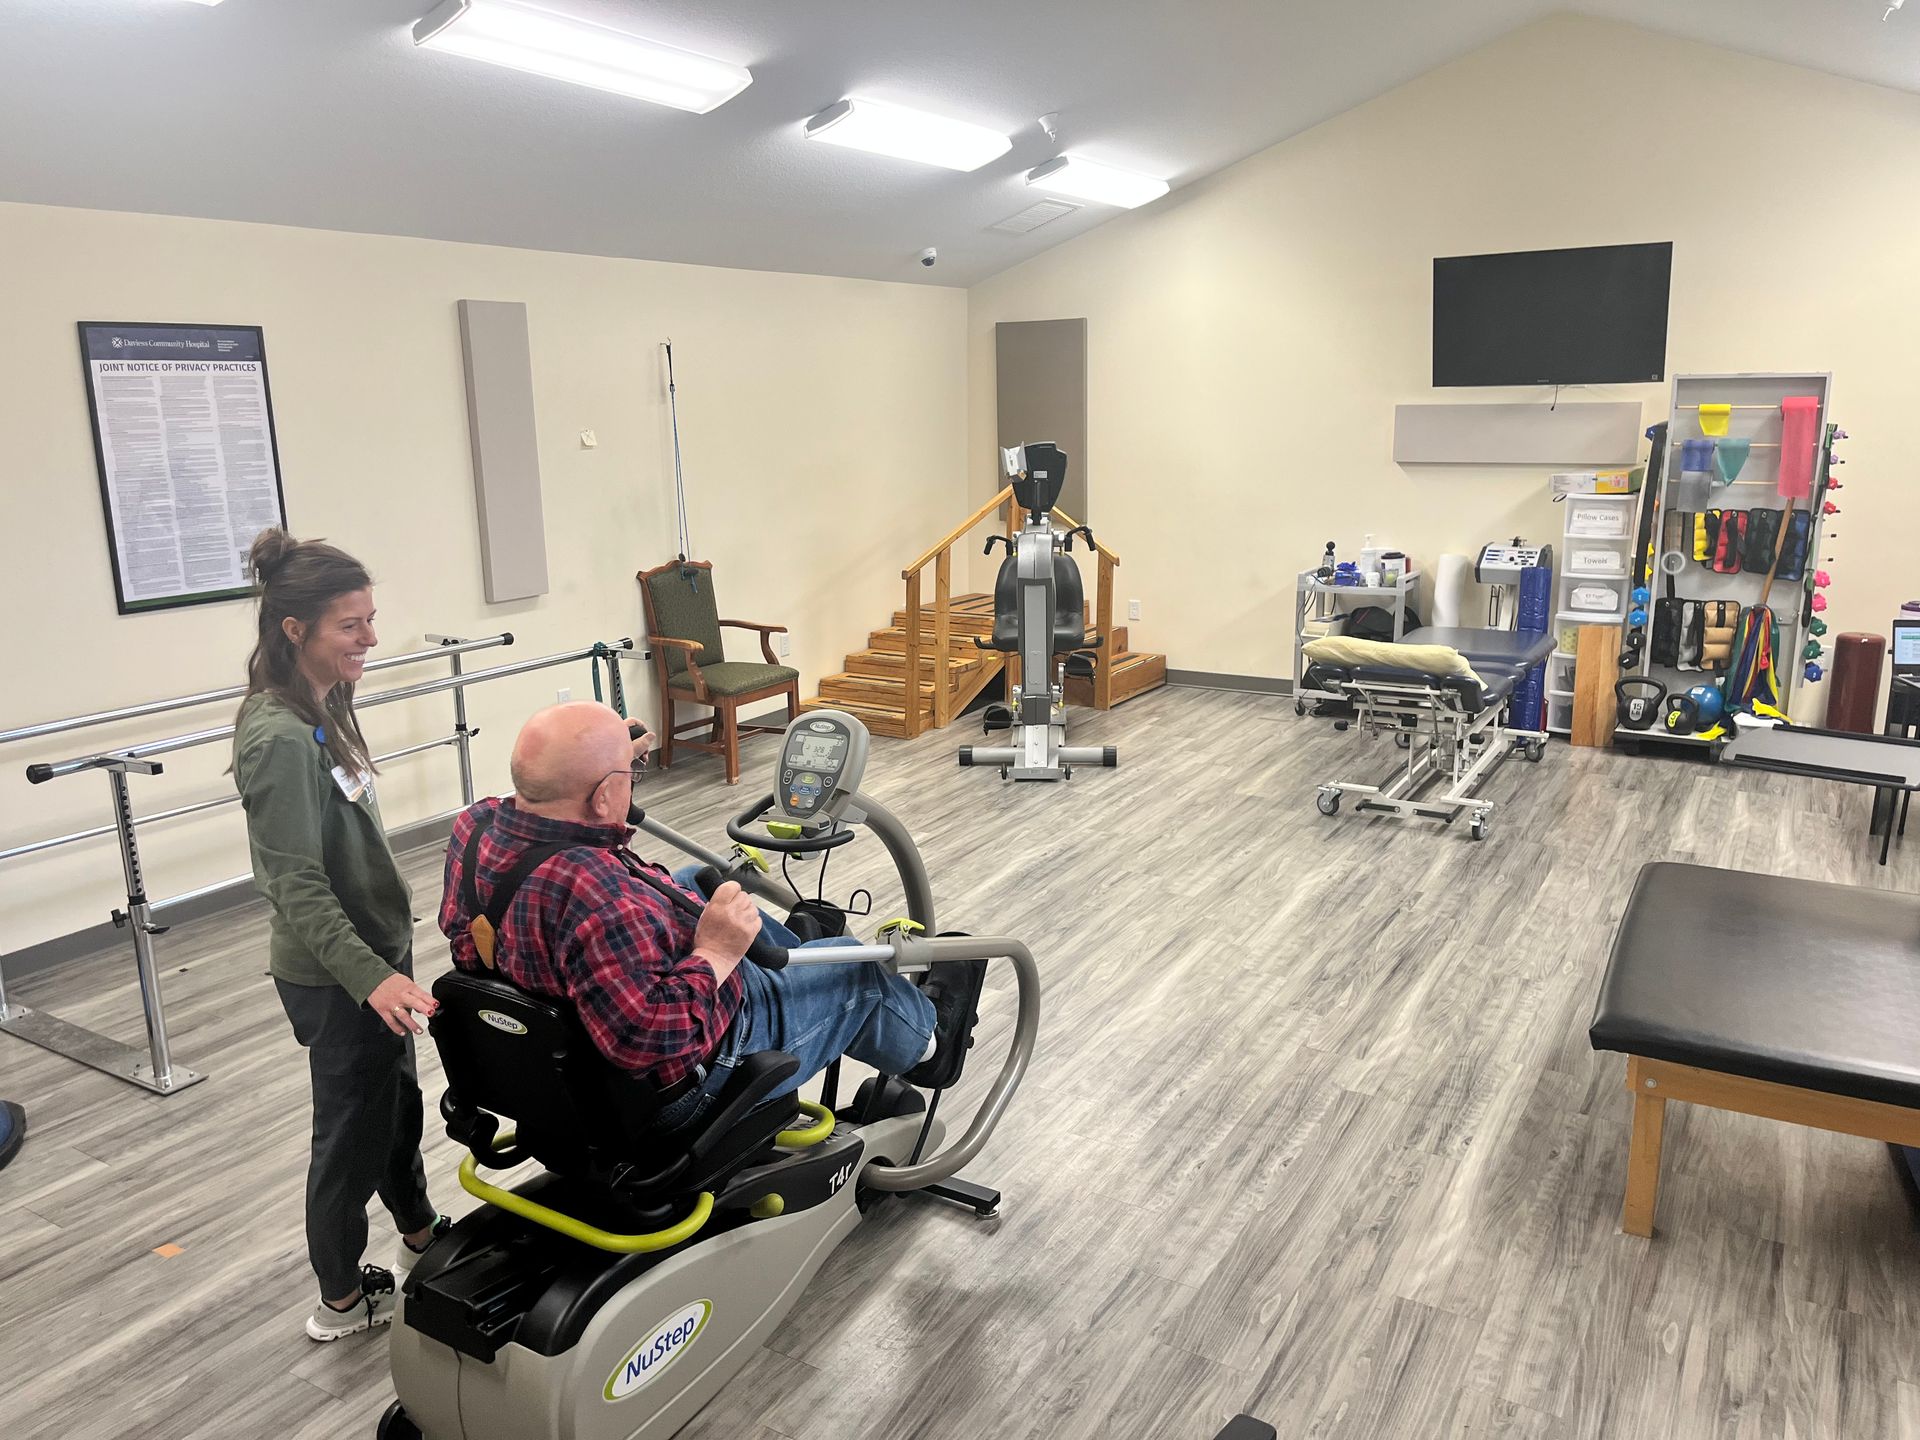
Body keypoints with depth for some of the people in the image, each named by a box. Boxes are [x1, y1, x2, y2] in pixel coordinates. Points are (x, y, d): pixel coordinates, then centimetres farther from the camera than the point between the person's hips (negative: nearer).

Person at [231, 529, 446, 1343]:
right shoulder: (280, 739, -25)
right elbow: (296, 885, -28)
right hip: (336, 976, -9)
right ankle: (341, 1301, 28)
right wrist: (369, 975, -37)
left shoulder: (321, 711, 3)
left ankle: (420, 1235, 46)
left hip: (373, 952, 9)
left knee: (396, 1099, 24)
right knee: (353, 1127, 8)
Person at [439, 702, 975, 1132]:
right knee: (854, 974, 14)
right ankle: (926, 1043, 46)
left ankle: (797, 949, 51)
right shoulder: (592, 890, -42)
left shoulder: (477, 825, -14)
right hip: (683, 1087, -8)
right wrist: (715, 952, -29)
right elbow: (654, 1035, -44)